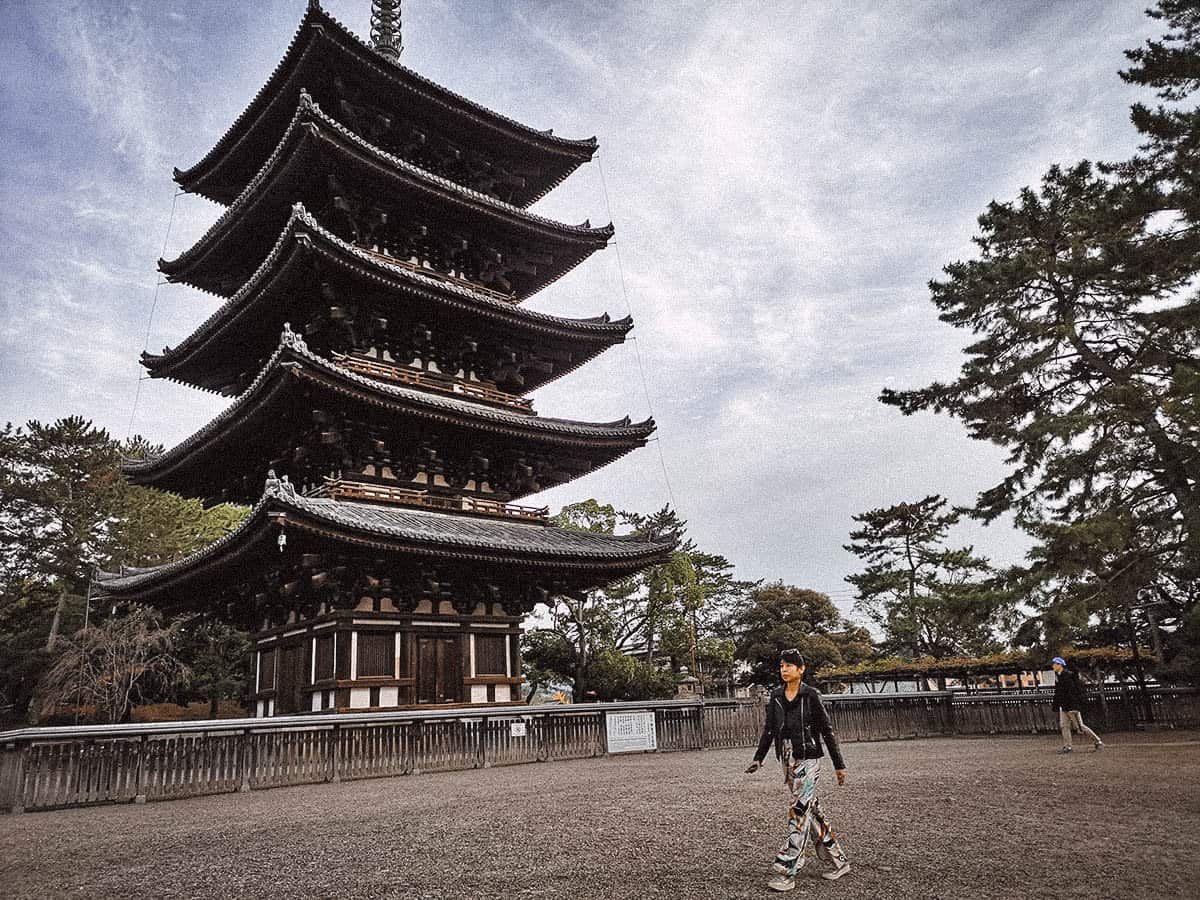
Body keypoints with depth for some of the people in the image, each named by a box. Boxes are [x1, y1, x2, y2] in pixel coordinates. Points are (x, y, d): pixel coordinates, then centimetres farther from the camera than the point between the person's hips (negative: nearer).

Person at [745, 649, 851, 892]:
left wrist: (839, 764, -3)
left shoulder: (811, 695, -7)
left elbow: (827, 730, -4)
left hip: (808, 758, -6)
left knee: (799, 812, -9)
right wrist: (758, 759, -3)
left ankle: (787, 873, -7)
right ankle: (839, 860, 27)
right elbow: (768, 729, 7)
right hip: (788, 760, 6)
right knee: (811, 810, 12)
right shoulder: (775, 697, 7)